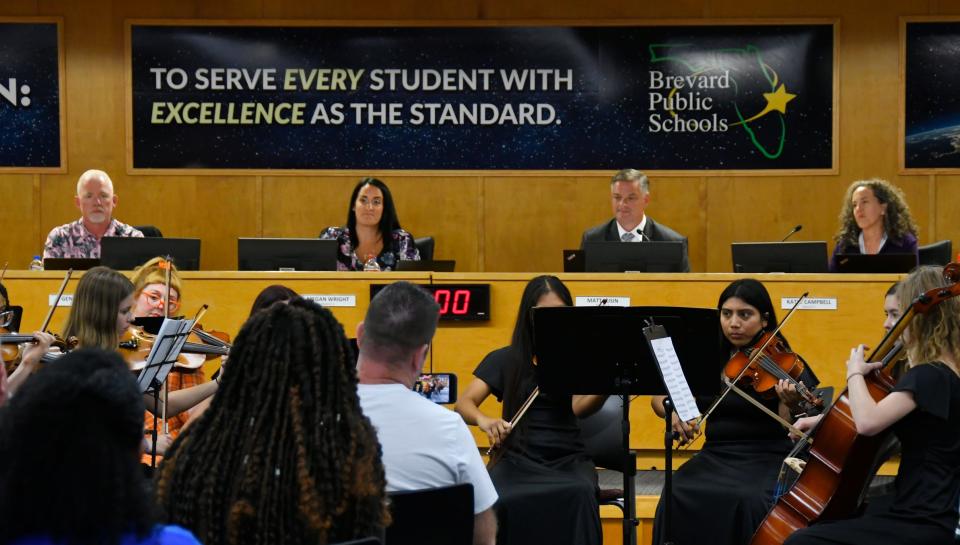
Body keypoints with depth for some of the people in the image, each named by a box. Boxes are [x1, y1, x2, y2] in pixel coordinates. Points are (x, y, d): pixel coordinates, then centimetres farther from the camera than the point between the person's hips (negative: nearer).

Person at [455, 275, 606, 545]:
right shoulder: (505, 360, 9)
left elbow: (580, 407, -11)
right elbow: (464, 403, 0)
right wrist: (483, 420, -24)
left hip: (569, 459, 0)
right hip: (519, 459, 0)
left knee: (580, 494, -34)